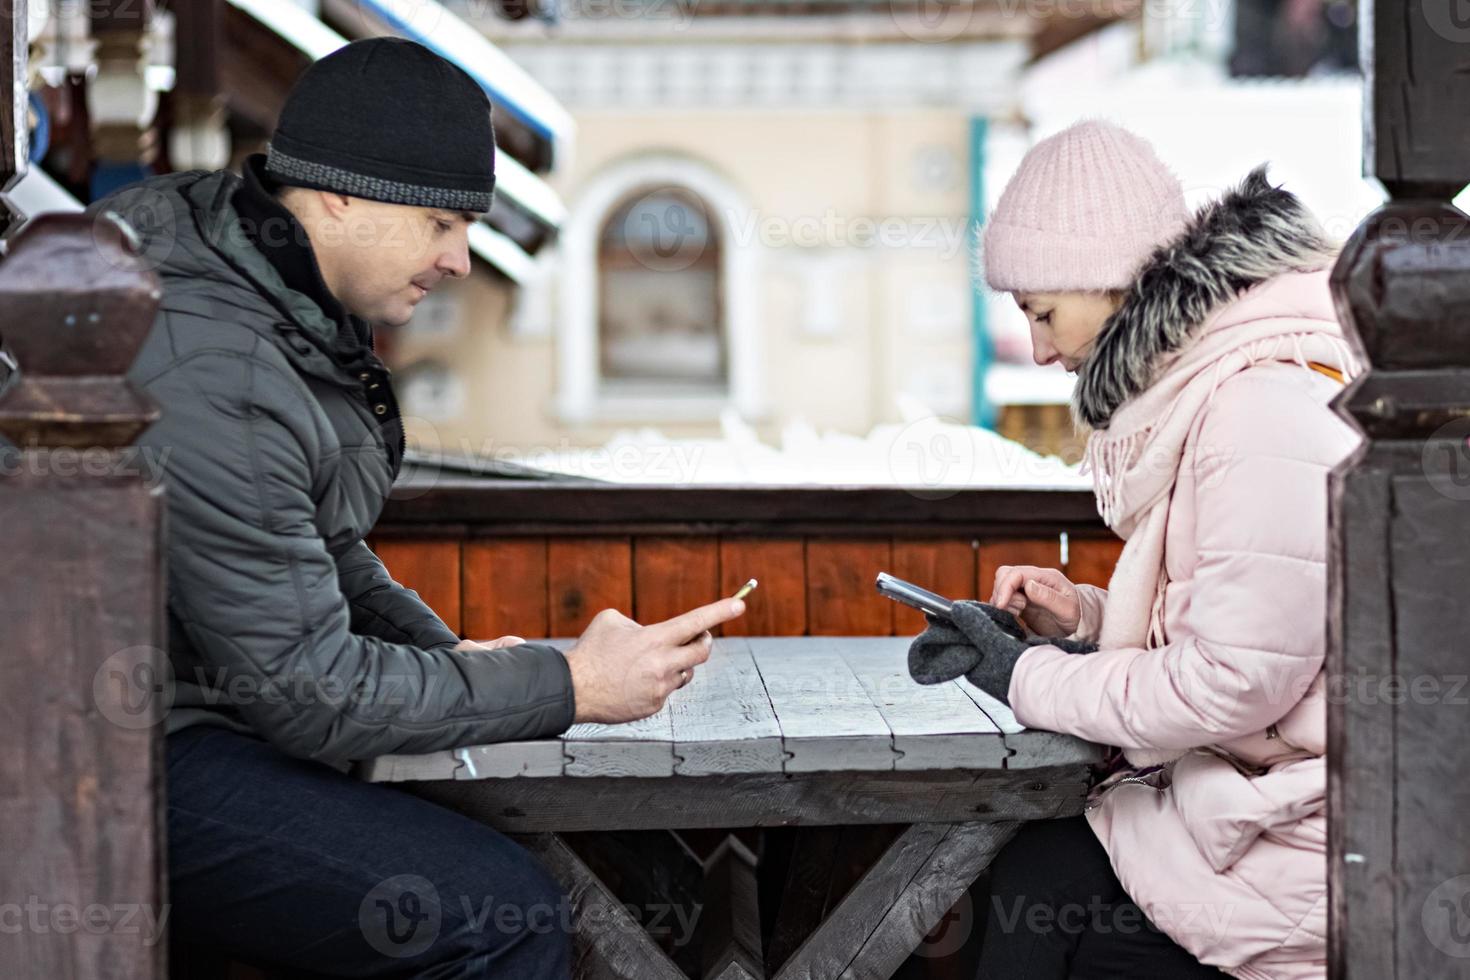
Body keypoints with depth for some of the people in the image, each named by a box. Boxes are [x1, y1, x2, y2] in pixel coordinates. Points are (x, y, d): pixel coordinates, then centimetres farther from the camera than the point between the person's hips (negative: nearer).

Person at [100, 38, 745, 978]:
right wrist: (568, 687, -19)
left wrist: (442, 652, 3)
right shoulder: (211, 378, -26)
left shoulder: (294, 303, 5)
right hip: (133, 772, -10)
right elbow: (305, 687, -23)